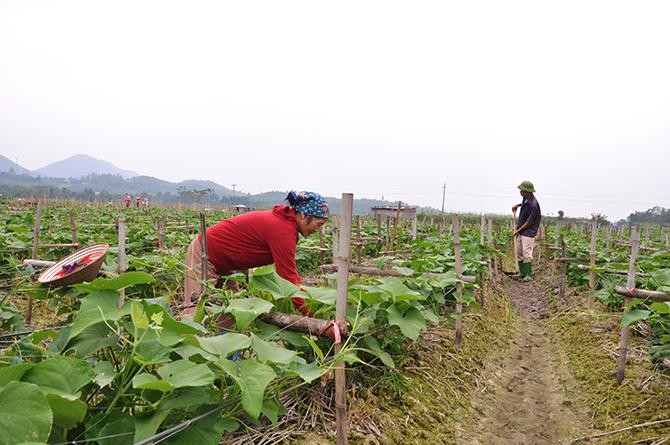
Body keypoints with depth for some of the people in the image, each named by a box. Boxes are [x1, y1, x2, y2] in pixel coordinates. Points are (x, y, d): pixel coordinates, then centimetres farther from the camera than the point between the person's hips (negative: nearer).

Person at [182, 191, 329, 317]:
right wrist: (310, 315, -21)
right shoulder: (284, 231, -30)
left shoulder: (286, 220, 0)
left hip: (221, 258, 10)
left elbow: (290, 271, 6)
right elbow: (289, 279, -27)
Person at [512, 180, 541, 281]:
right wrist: (517, 205, 17)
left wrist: (519, 230, -14)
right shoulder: (526, 198, 2)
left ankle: (529, 275, -6)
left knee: (527, 253, -10)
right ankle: (522, 273, 20)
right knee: (519, 252, 12)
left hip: (528, 232, -9)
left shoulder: (533, 204, -24)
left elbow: (529, 222, -19)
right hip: (520, 230, 9)